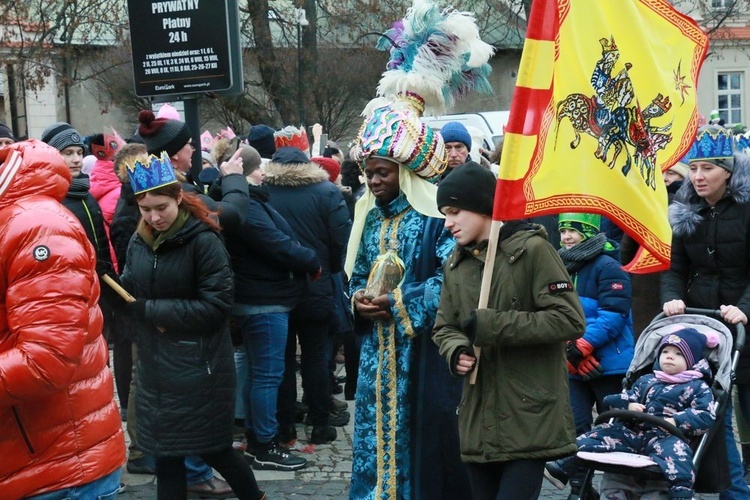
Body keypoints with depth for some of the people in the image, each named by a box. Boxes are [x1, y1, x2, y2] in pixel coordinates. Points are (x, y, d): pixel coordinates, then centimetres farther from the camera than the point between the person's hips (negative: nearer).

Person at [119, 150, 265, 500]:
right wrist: (153, 318, -13)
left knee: (212, 449, 7)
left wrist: (152, 310, -17)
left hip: (199, 364, -6)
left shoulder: (204, 241, -14)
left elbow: (217, 305, -19)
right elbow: (128, 295, 9)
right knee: (165, 454, 12)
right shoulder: (138, 242, 5)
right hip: (155, 364, 6)